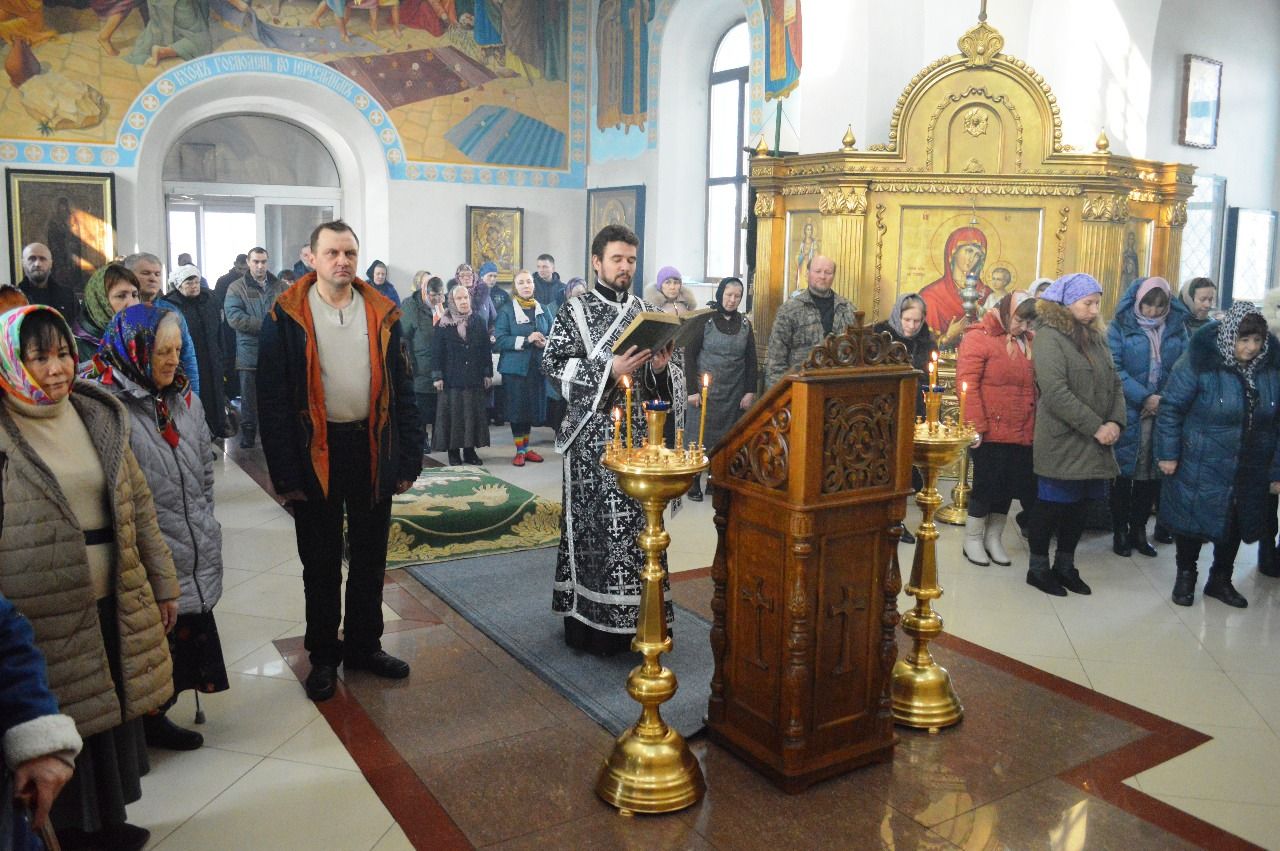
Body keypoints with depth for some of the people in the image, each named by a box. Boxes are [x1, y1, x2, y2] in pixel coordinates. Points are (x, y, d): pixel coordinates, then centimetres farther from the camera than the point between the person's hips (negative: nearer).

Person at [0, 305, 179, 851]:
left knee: (112, 715, 17)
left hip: (115, 603, 5)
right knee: (64, 728, 8)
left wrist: (161, 583, 11)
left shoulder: (100, 416, 6)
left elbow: (138, 507, 10)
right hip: (46, 615, -5)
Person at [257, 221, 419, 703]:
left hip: (372, 447, 3)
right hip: (316, 451, -2)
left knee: (370, 557, 14)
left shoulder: (382, 314, 3)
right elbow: (272, 400, -7)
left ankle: (364, 645, 32)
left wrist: (408, 460, 0)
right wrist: (285, 473, -12)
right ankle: (323, 656, 27)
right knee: (320, 562, 11)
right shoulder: (287, 316, -6)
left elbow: (401, 390, 5)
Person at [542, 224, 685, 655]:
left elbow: (671, 370, 16)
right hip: (594, 434, -4)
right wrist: (608, 370, -19)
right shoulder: (575, 311, -1)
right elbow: (552, 364, -10)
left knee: (638, 522, 6)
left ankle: (634, 616, 17)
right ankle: (591, 620, 8)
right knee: (594, 524, -2)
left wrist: (662, 367, -8)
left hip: (640, 432, 4)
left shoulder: (647, 312, 12)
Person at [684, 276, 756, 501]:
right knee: (700, 435, -1)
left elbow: (751, 360, 10)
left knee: (726, 437, 4)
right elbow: (689, 354, -5)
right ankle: (694, 482, 11)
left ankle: (715, 479, 16)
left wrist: (750, 392, 4)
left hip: (734, 393, 3)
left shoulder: (745, 324, 7)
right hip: (706, 390, -3)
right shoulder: (705, 320, -4)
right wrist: (692, 390, -10)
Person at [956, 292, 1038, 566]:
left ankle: (993, 539, 28)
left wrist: (1033, 427, 11)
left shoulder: (1028, 341, 12)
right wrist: (976, 426, -17)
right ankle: (972, 540, 19)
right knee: (986, 485, 3)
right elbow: (967, 383, -14)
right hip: (991, 432, -6)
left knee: (1009, 487, 13)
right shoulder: (978, 337, -7)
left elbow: (1034, 385, 17)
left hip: (1021, 434, 6)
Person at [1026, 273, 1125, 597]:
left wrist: (1115, 422, -6)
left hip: (1093, 444, 7)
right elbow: (1056, 393, -19)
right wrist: (1096, 427, -18)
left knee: (1077, 505, 14)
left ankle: (1065, 565, 28)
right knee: (1052, 505, 3)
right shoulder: (1049, 337, -11)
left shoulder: (1096, 337, 13)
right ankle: (1038, 568, 18)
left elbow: (1114, 384, 12)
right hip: (1061, 443, -7)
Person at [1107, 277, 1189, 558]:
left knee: (1153, 472, 8)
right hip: (1127, 413, -3)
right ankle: (1120, 531, 15)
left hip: (1165, 413, 3)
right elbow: (1115, 369, -10)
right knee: (1123, 472, 2)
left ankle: (1138, 529, 22)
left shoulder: (1177, 328, 8)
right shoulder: (1120, 327, -3)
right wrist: (1144, 398, -18)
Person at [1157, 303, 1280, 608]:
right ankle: (1185, 576, 30)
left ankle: (1220, 580, 35)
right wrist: (1168, 454, -10)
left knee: (1235, 525, 15)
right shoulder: (1200, 362, -15)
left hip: (1250, 473, 4)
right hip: (1200, 467, -4)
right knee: (1192, 521, 8)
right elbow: (1171, 408, -10)